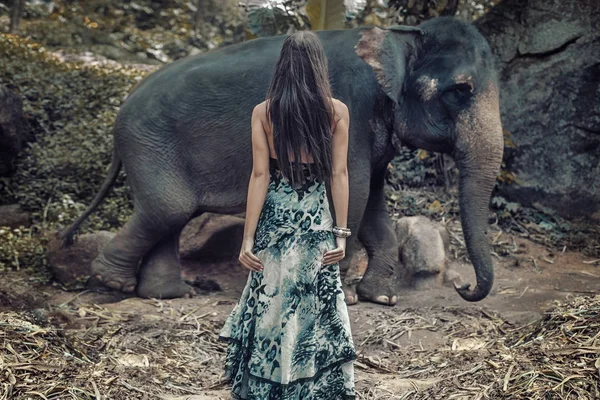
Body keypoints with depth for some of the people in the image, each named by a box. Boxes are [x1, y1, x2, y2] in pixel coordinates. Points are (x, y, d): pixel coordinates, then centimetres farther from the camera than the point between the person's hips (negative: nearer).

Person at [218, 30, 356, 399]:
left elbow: (260, 175, -6)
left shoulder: (264, 112, -3)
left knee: (271, 303, 11)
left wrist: (248, 238, -3)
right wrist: (341, 231, 1)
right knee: (317, 308, 9)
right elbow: (339, 173, -3)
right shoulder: (337, 110, -2)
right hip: (316, 217, 0)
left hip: (274, 217, 0)